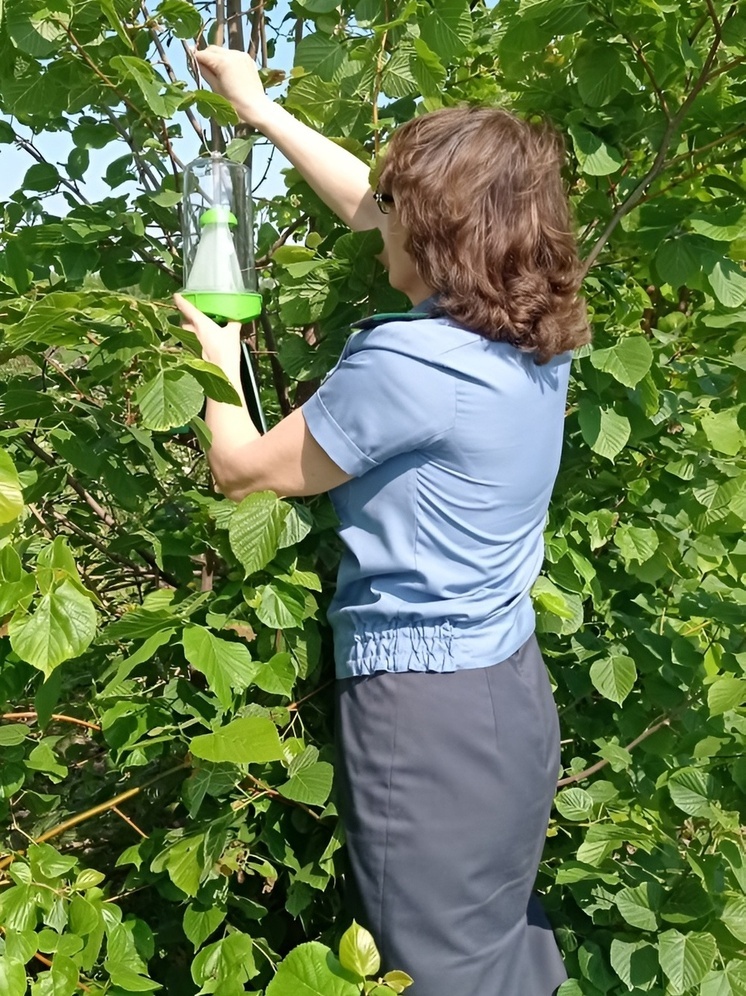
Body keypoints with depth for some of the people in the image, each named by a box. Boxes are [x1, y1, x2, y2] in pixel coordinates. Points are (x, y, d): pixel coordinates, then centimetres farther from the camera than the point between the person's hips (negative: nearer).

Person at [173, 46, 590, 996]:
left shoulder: (404, 363, -23)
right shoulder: (538, 338, 1)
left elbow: (241, 471, -9)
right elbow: (374, 211, 13)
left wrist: (219, 360, 10)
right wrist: (263, 111, 22)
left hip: (423, 706, -8)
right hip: (515, 687, 8)